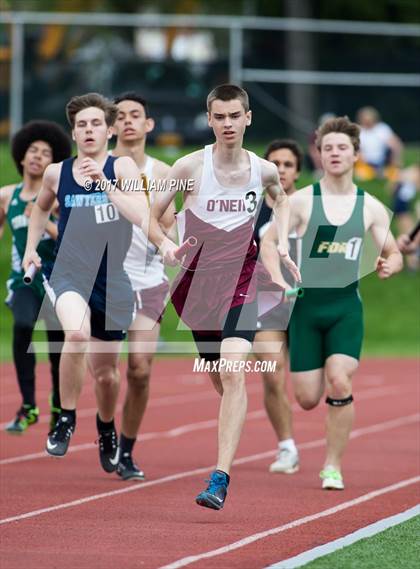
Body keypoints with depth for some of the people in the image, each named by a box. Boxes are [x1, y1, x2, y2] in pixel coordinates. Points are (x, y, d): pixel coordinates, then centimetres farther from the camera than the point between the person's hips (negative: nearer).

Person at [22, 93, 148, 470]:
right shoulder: (56, 173, 2)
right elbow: (42, 207, 25)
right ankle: (66, 419, -12)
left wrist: (104, 183, -28)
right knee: (77, 333, -33)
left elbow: (141, 215, -21)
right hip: (69, 273, 0)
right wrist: (31, 248, 14)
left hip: (113, 280, 0)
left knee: (105, 372, 11)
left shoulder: (122, 168, -6)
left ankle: (107, 427, 45)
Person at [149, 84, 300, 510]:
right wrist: (164, 244, -23)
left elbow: (280, 200, 25)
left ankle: (220, 478, -26)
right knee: (220, 381, 10)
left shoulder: (263, 170, 0)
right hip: (198, 283, 1)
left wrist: (282, 245, 12)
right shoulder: (190, 167, -8)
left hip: (243, 280, -1)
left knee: (232, 372, -20)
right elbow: (150, 216, -3)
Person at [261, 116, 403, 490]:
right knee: (308, 399, -2)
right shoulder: (301, 201, -1)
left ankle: (333, 466, -6)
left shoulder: (371, 208, 3)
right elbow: (269, 242, 1)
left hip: (346, 307, 0)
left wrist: (389, 266, -14)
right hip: (306, 304, 0)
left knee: (339, 382, -20)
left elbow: (395, 255, 10)